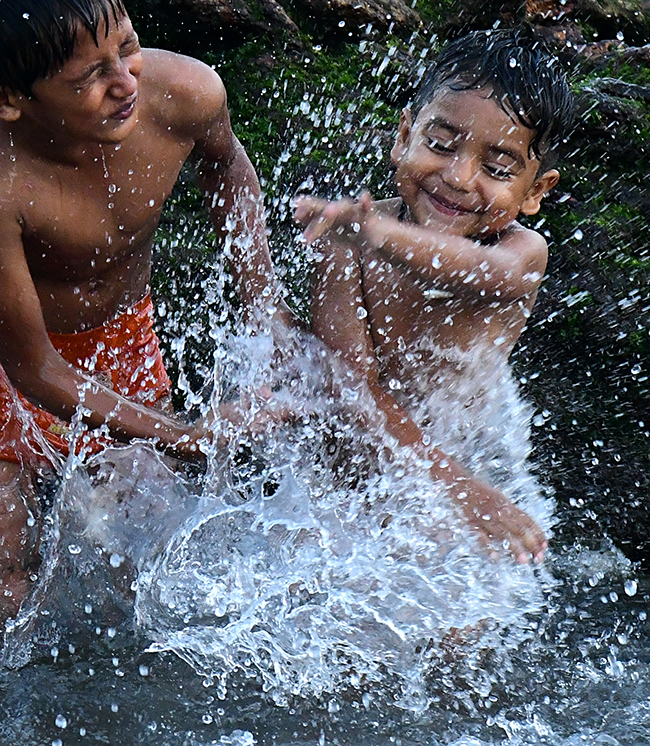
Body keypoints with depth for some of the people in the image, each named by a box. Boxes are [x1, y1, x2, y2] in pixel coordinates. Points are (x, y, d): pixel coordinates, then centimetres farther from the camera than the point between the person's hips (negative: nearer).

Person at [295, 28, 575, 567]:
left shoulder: (524, 251, -21)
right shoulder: (345, 241, -24)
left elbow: (495, 273, -47)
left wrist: (375, 231, -63)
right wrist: (459, 485, -37)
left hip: (452, 437, 1)